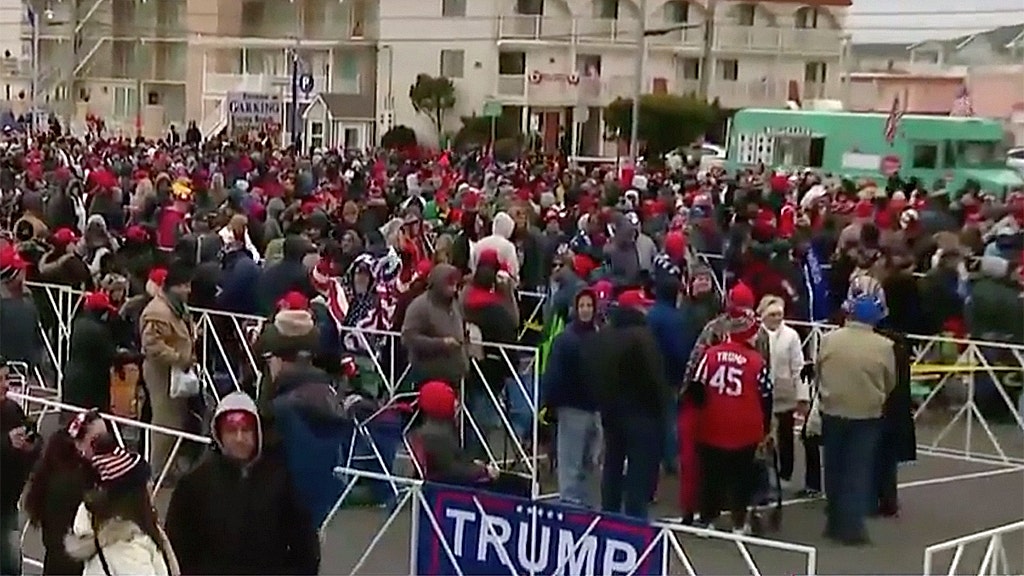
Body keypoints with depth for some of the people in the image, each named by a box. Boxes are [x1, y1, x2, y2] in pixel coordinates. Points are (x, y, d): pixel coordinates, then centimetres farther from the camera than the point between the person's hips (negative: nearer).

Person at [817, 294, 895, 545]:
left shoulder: (829, 339, -5)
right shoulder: (884, 346, -9)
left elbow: (818, 373, 5)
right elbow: (890, 383, 1)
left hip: (833, 411, 2)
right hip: (867, 415, -2)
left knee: (835, 468, 14)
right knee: (858, 471, 4)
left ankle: (835, 522, 23)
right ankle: (851, 526, 1)